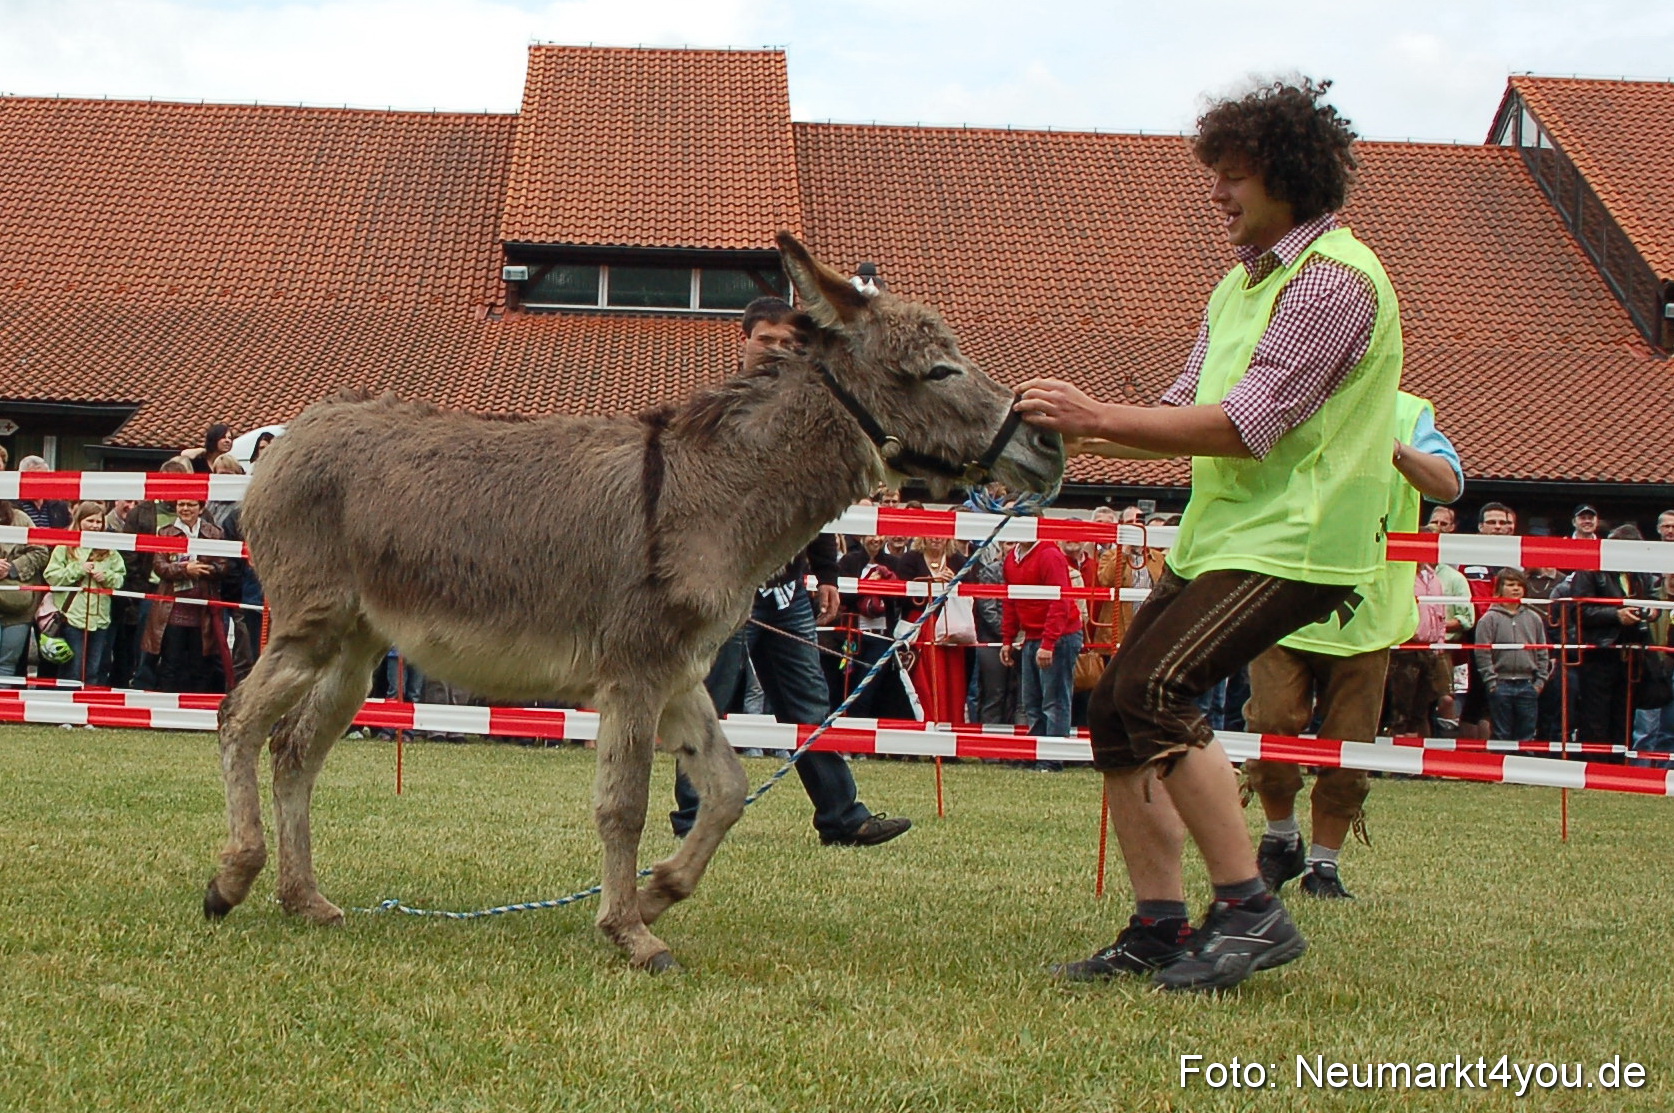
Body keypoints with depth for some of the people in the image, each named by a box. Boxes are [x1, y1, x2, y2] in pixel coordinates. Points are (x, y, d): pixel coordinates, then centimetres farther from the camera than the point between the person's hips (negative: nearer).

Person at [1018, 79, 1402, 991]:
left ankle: (1251, 910, -16)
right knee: (1115, 711, 4)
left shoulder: (1335, 279, -13)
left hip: (1295, 540, -10)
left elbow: (1247, 427, -21)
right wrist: (1076, 432, -2)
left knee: (1154, 690, -22)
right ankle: (1158, 929, 10)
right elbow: (1187, 416, 15)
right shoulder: (1242, 282, 18)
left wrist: (1099, 417, -20)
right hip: (1215, 536, 10)